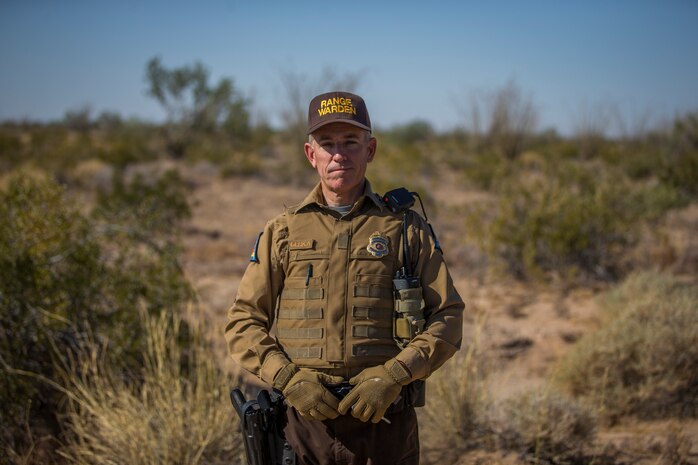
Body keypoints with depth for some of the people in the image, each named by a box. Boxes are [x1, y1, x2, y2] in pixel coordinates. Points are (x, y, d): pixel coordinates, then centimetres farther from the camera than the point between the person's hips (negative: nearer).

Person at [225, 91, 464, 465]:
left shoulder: (406, 228, 4)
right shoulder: (282, 232, 6)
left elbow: (447, 318, 1)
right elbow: (243, 323, 5)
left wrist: (393, 376, -12)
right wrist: (288, 379, -10)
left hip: (385, 421, 0)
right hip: (304, 420, 1)